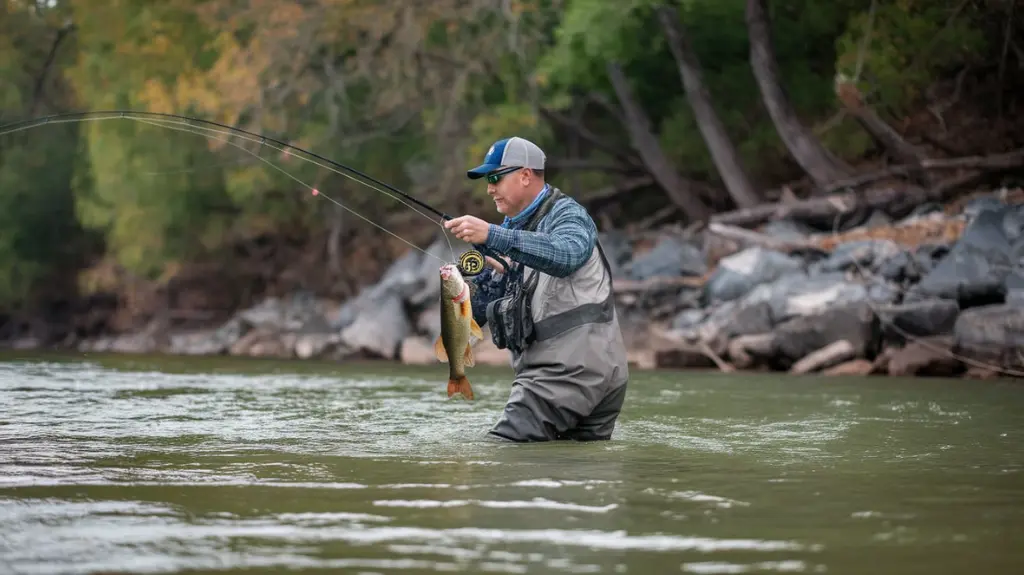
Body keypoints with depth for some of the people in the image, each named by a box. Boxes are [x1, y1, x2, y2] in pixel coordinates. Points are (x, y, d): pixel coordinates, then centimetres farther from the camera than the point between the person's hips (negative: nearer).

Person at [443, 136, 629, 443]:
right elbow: (476, 313, 19)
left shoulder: (566, 214, -5)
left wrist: (491, 235, -38)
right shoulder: (514, 229, 21)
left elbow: (566, 255, -32)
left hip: (574, 367, -10)